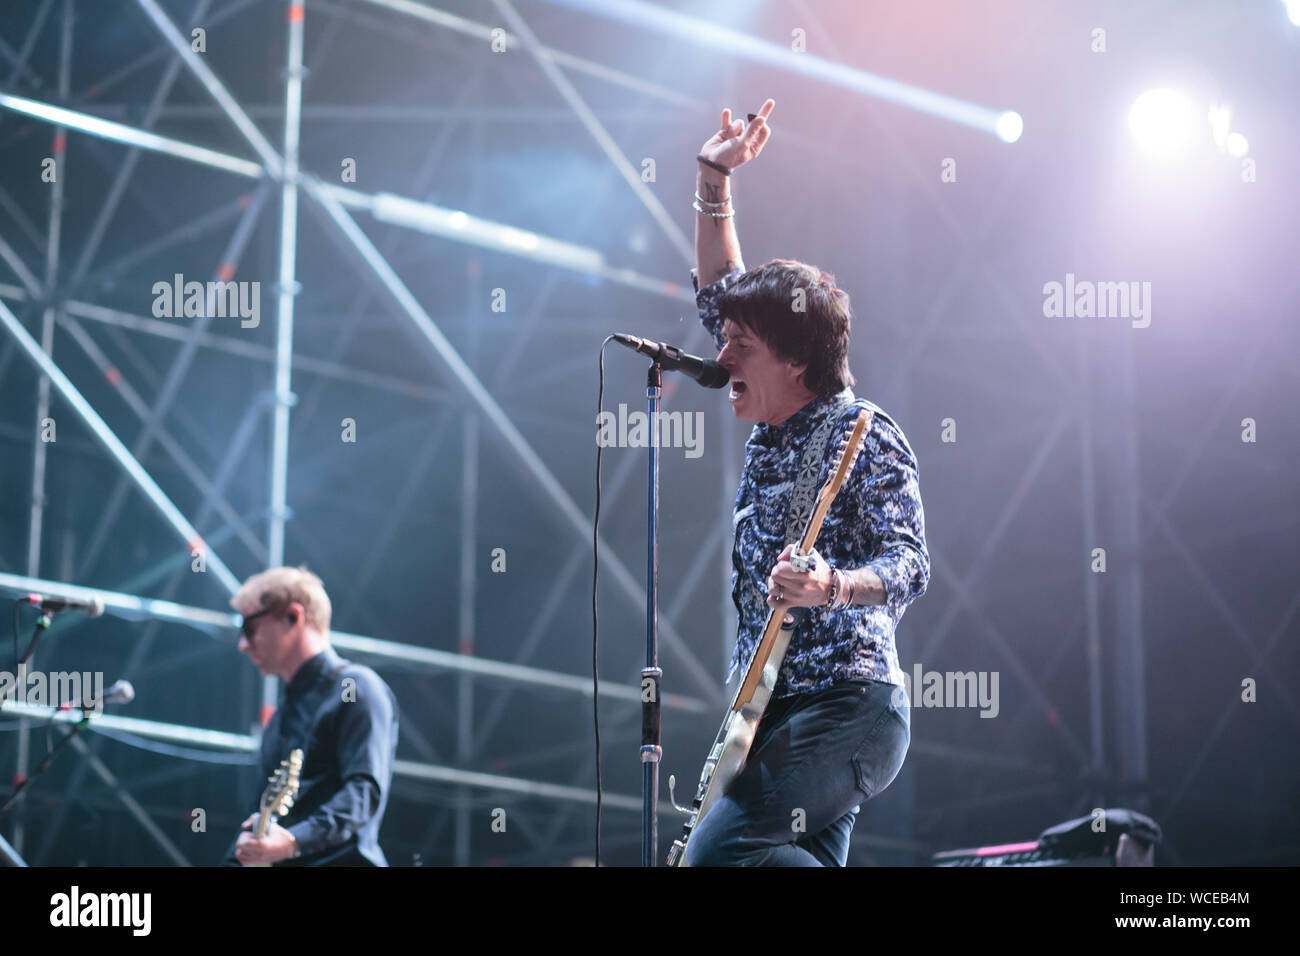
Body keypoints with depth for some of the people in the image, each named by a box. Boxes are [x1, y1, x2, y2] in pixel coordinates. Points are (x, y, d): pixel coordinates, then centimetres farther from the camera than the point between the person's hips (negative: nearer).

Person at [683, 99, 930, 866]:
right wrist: (714, 180, 21)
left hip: (844, 709, -9)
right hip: (778, 714, 9)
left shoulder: (864, 436, -9)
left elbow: (908, 566, -19)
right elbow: (719, 291, 26)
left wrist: (831, 587, -39)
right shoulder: (774, 425, 14)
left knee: (719, 849, -22)